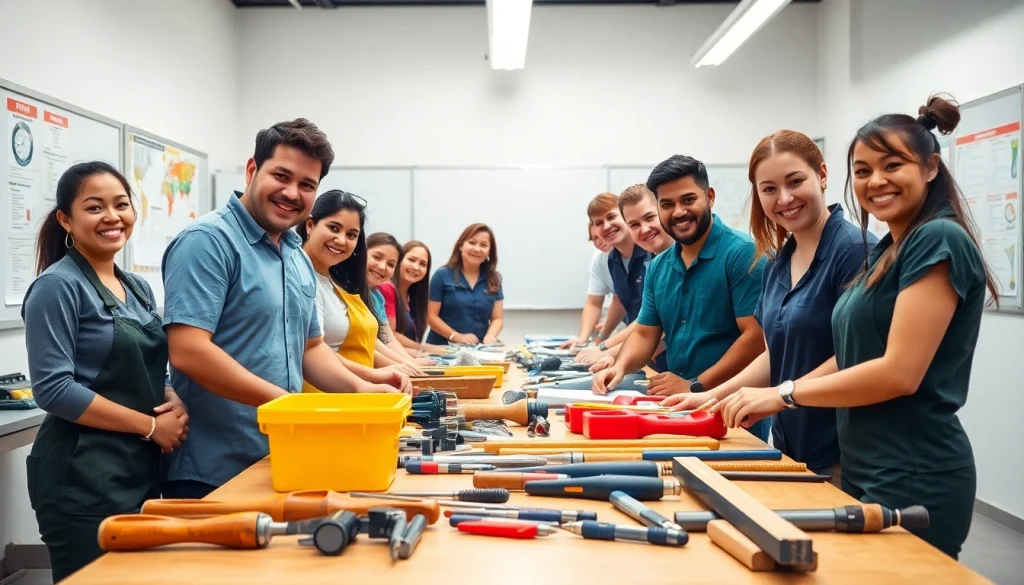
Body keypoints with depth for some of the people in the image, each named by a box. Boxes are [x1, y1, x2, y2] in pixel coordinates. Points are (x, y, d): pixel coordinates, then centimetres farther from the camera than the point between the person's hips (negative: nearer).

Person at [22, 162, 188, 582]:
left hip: (143, 469, 8)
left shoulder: (140, 289, 11)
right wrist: (151, 425, -16)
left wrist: (175, 404, -4)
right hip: (83, 476, -7)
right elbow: (54, 389, -18)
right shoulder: (57, 286, -11)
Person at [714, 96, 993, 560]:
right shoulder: (885, 250, 12)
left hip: (914, 482, -9)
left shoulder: (938, 240, -15)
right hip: (865, 472, 9)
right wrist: (767, 402, 5)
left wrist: (785, 394, -13)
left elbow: (899, 372, -22)